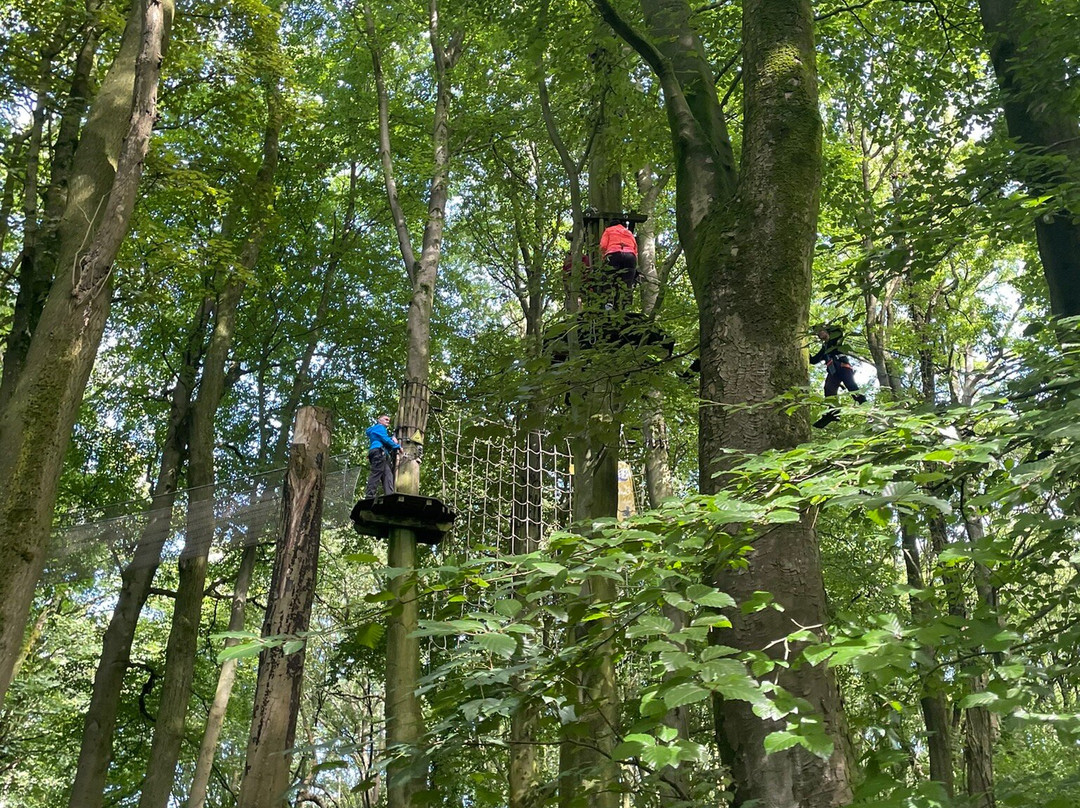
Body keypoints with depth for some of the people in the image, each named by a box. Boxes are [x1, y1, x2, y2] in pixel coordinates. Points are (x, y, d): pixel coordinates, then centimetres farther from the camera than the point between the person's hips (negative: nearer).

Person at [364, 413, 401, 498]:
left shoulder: (383, 429, 36)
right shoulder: (379, 427, 7)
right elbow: (385, 439, -6)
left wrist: (392, 439, 8)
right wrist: (398, 446, 0)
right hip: (378, 452, -10)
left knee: (388, 475, -4)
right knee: (376, 474, -18)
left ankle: (389, 495, -17)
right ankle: (369, 495, -27)